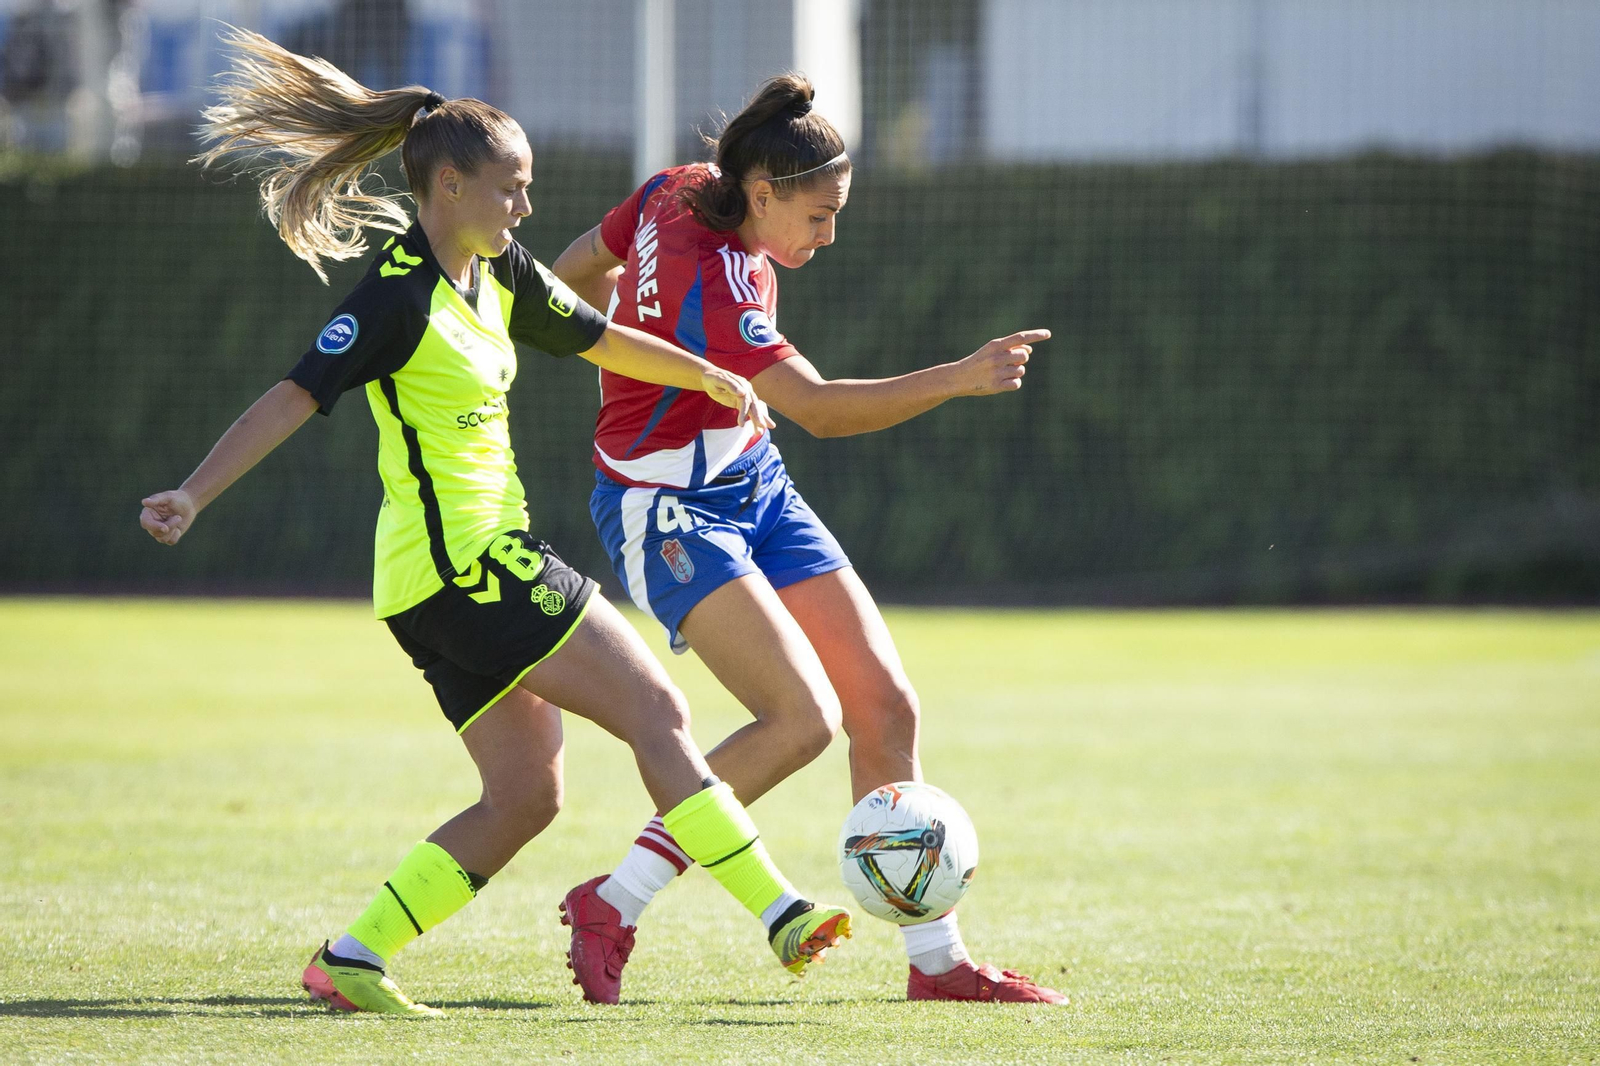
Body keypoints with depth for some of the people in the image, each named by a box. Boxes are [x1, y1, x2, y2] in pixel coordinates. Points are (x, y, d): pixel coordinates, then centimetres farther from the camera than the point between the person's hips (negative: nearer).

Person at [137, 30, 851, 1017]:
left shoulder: (498, 274, 12)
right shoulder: (399, 294, -15)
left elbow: (599, 339, 25)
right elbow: (296, 395, -21)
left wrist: (711, 376, 17)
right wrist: (192, 495, -30)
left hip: (469, 573, 10)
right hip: (464, 561, -10)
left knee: (526, 795, 8)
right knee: (658, 711, -9)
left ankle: (351, 957, 7)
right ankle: (781, 914, -9)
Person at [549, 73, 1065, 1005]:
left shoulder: (680, 193, -2)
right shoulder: (715, 280, -28)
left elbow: (575, 274, 14)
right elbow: (821, 408, -33)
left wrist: (635, 352, 30)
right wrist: (959, 380, -37)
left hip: (751, 487, 10)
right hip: (670, 515, -10)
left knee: (886, 704, 2)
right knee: (803, 717, -23)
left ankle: (937, 960, 6)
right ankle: (613, 906, -10)